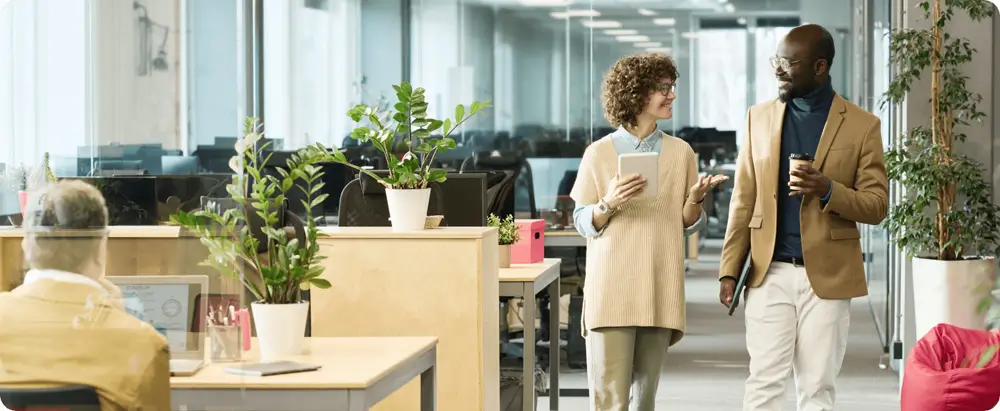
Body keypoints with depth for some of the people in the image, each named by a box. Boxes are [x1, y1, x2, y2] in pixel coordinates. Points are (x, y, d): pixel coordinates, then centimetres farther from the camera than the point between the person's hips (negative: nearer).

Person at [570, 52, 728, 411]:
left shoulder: (680, 152, 7)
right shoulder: (599, 153, 1)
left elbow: (687, 223, 10)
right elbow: (583, 223, 4)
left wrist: (696, 197, -10)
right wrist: (609, 203, -15)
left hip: (660, 289, 2)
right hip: (611, 287, -2)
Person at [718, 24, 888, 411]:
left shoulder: (861, 125, 0)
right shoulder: (759, 117, 8)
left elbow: (877, 205, -2)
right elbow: (744, 201, 8)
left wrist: (828, 189, -20)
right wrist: (730, 269, 1)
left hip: (827, 276, -2)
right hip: (770, 273, 2)